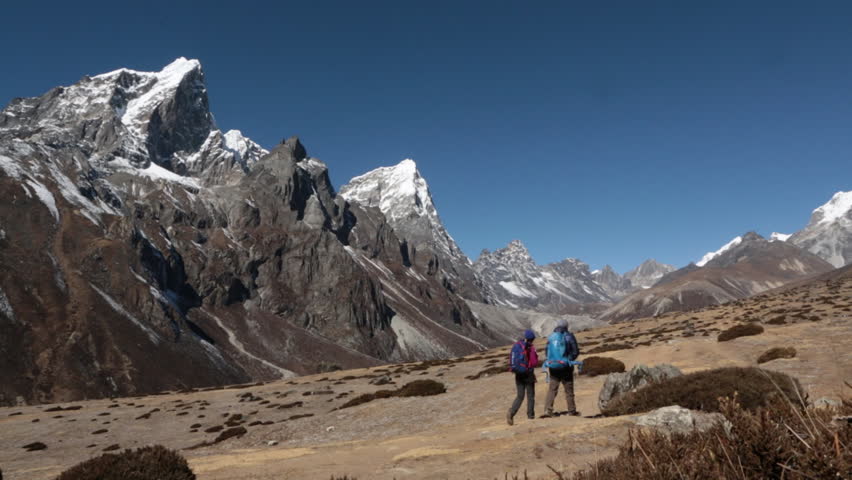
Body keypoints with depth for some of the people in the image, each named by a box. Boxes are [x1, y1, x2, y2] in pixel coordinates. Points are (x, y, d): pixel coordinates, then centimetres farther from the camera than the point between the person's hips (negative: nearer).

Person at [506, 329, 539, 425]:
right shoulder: (530, 347, -14)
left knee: (520, 396, 10)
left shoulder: (515, 346, 3)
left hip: (518, 374, 5)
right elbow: (535, 362, -16)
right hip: (528, 374, -5)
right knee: (530, 396, 11)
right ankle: (530, 416, 12)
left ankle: (511, 412, -10)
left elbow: (511, 360, 8)